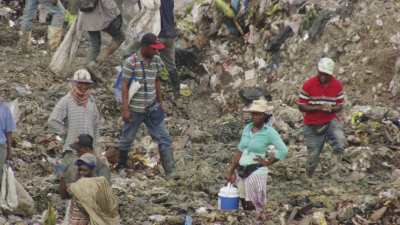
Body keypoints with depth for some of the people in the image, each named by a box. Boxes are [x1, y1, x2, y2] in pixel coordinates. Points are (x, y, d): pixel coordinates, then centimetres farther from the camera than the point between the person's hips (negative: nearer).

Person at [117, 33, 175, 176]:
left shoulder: (156, 61, 3)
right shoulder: (131, 62, -13)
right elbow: (125, 85, -11)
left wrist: (159, 102, 17)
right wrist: (125, 109, -14)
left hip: (152, 109, 5)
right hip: (135, 109, -5)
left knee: (164, 139, 1)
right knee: (127, 139, 10)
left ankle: (171, 171, 5)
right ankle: (121, 167, 30)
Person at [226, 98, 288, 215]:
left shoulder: (269, 132, -9)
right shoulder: (247, 128, 7)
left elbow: (283, 150, -12)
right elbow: (240, 151, 11)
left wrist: (267, 162, -8)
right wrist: (231, 171, 9)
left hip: (256, 171, -6)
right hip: (241, 170, 6)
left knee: (254, 207, -3)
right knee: (244, 205, 10)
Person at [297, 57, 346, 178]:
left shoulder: (337, 85, -5)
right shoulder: (308, 85, -12)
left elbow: (340, 106, 3)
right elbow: (301, 106, -10)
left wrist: (332, 109, -21)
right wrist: (318, 107, -24)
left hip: (330, 121, 1)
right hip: (312, 125, -1)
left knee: (340, 140, -29)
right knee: (313, 155, 3)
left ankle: (336, 166, -15)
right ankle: (309, 177, 25)